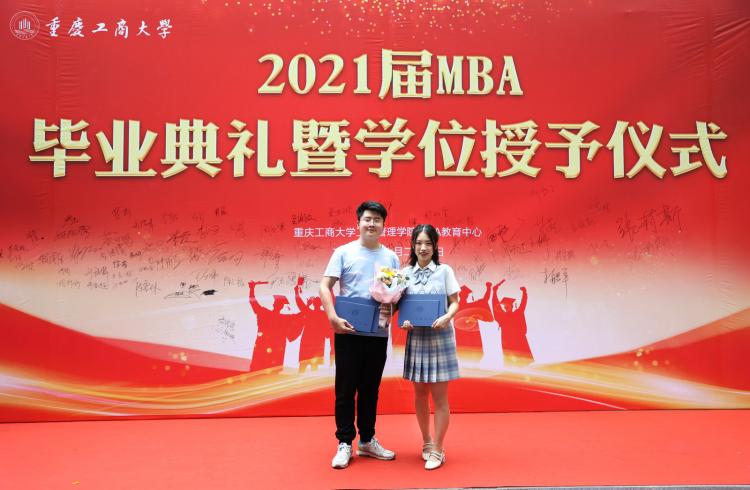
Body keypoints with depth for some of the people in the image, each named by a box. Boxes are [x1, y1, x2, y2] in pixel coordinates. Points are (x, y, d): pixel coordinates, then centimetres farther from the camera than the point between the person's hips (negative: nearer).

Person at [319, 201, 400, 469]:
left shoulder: (391, 257, 8)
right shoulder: (344, 252, -1)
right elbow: (325, 287, -5)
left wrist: (392, 308, -10)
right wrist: (333, 317, -19)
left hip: (379, 333, 3)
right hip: (349, 332, -3)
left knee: (371, 389, 14)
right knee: (346, 389, 3)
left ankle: (367, 441, 27)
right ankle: (345, 444, 16)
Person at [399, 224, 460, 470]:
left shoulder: (444, 270, 0)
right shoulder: (406, 273, 6)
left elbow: (454, 302, -1)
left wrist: (447, 317, -20)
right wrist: (404, 320, -12)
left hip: (440, 336, -3)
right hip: (416, 337, 3)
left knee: (439, 397, 1)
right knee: (420, 394, 12)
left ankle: (437, 450, 13)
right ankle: (426, 442, 31)